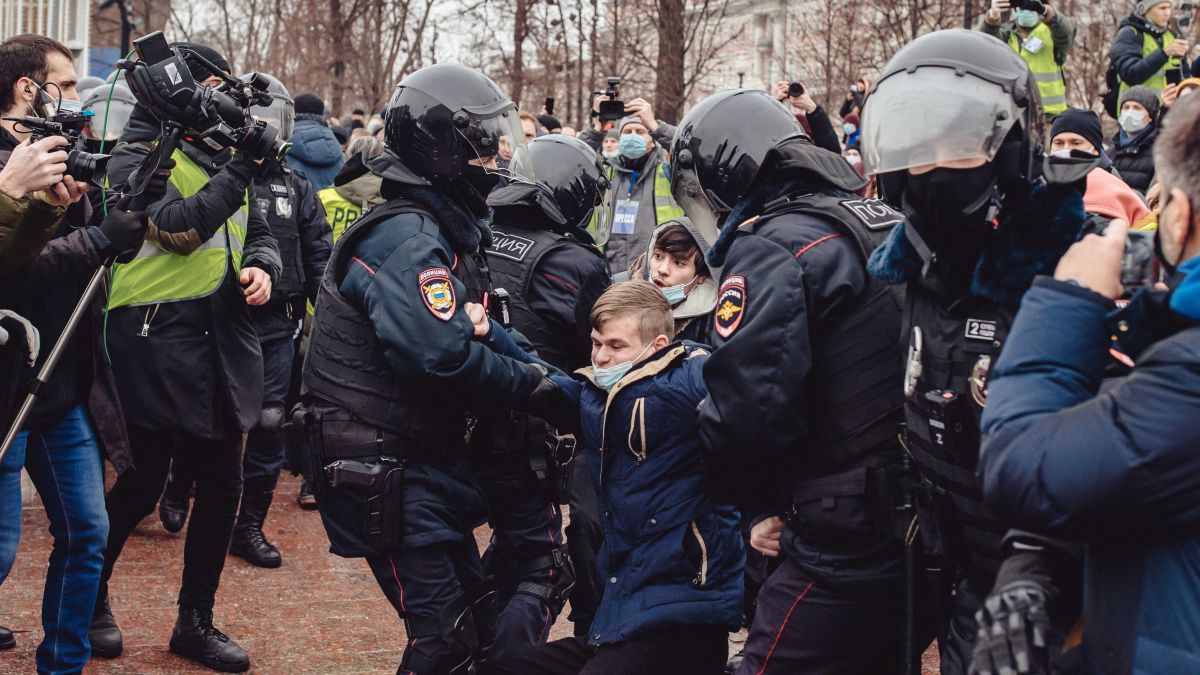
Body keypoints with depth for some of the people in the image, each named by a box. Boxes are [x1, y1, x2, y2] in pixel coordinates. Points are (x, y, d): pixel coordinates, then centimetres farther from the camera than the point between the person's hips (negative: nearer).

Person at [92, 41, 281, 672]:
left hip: (224, 347, 6)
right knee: (141, 485, 2)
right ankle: (89, 594, 26)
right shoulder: (136, 159, -6)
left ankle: (195, 621, 22)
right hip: (155, 343, -6)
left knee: (221, 487, 9)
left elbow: (258, 233, 20)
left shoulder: (223, 158, 14)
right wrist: (243, 168, -20)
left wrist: (262, 266, -2)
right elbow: (180, 227, -21)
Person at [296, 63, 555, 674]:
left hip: (426, 458, 10)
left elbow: (472, 332, 15)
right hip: (383, 469, -10)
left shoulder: (447, 229, 14)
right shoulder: (406, 237, -20)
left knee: (474, 620, 15)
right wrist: (531, 383, -18)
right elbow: (443, 354, -31)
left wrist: (531, 370, -2)